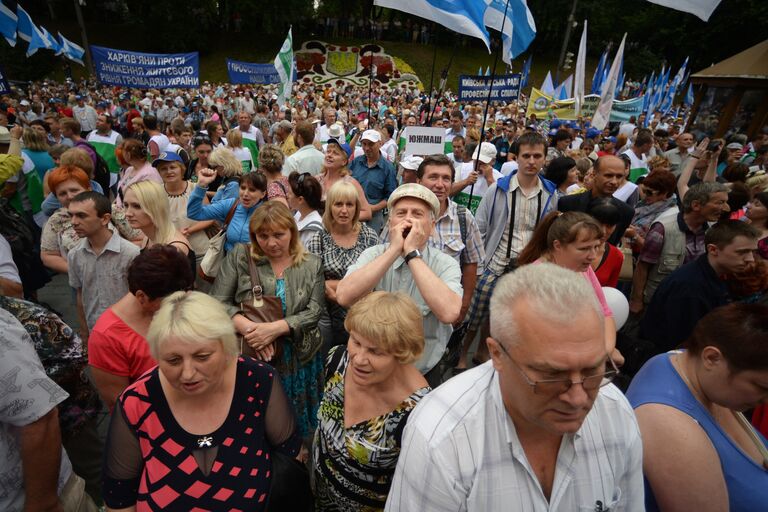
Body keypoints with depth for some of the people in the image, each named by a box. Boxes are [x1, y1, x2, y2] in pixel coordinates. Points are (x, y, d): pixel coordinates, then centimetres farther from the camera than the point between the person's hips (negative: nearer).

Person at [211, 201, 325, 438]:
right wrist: (249, 328, -20)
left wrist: (274, 328, -20)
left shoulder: (311, 264, 0)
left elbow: (314, 312, -6)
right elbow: (218, 302, -4)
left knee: (295, 427, 15)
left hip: (298, 360, 1)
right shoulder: (239, 256, -1)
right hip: (249, 359, 0)